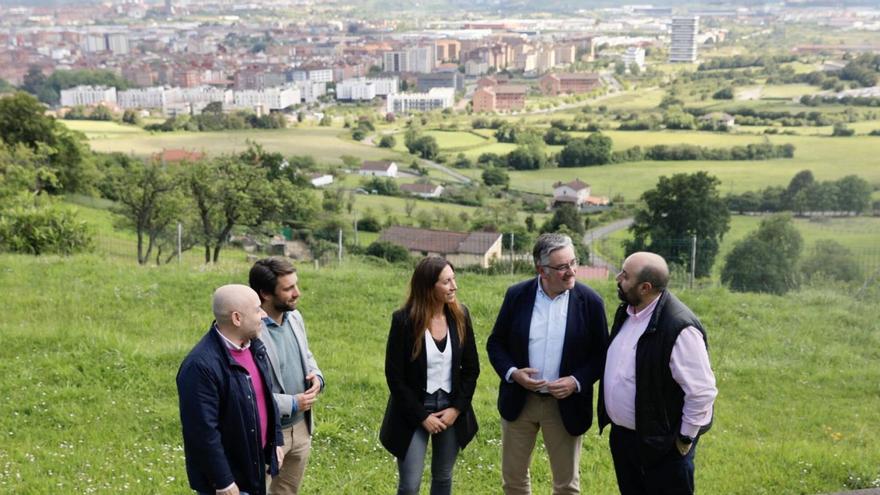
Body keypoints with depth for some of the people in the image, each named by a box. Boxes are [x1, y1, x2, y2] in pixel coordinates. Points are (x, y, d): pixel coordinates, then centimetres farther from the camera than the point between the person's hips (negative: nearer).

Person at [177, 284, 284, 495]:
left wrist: (276, 440, 15)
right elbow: (204, 432, -25)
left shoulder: (254, 346, 1)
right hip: (228, 477, -8)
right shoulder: (201, 366, -26)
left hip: (255, 463, 8)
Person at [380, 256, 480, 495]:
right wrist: (421, 416, -12)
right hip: (415, 412, -4)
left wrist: (457, 408, -6)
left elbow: (471, 367, 3)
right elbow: (394, 375, -12)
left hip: (451, 410, 4)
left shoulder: (460, 315, -4)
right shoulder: (404, 320, -16)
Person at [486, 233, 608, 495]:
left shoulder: (590, 301, -9)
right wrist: (512, 372, -15)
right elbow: (496, 342, 3)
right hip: (519, 401, 2)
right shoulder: (517, 295, -5)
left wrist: (578, 381, -18)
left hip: (565, 403, -1)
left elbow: (601, 353, -2)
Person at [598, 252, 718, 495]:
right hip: (621, 435, 8)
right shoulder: (626, 311, 2)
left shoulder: (680, 328, -25)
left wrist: (685, 439, -15)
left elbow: (702, 391, -22)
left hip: (661, 444, -8)